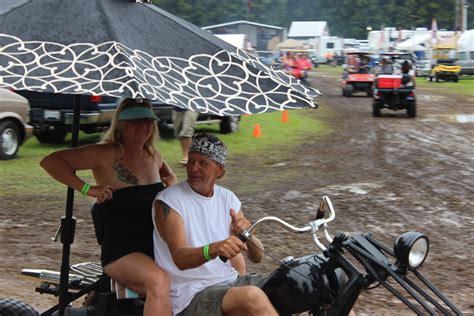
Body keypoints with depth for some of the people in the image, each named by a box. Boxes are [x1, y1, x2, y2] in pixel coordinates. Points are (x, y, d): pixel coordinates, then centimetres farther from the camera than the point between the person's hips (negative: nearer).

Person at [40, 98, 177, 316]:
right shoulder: (106, 154, -4)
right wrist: (87, 188, -15)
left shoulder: (153, 156, 16)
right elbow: (50, 161, -8)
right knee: (159, 281, -36)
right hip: (121, 252, -7)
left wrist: (171, 182, 19)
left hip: (158, 248, 7)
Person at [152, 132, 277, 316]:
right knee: (252, 296, -32)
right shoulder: (167, 202, -8)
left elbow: (256, 257, 5)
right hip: (190, 295, -6)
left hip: (229, 280, 6)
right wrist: (214, 249, -42)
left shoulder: (227, 199, 10)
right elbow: (180, 259, -22)